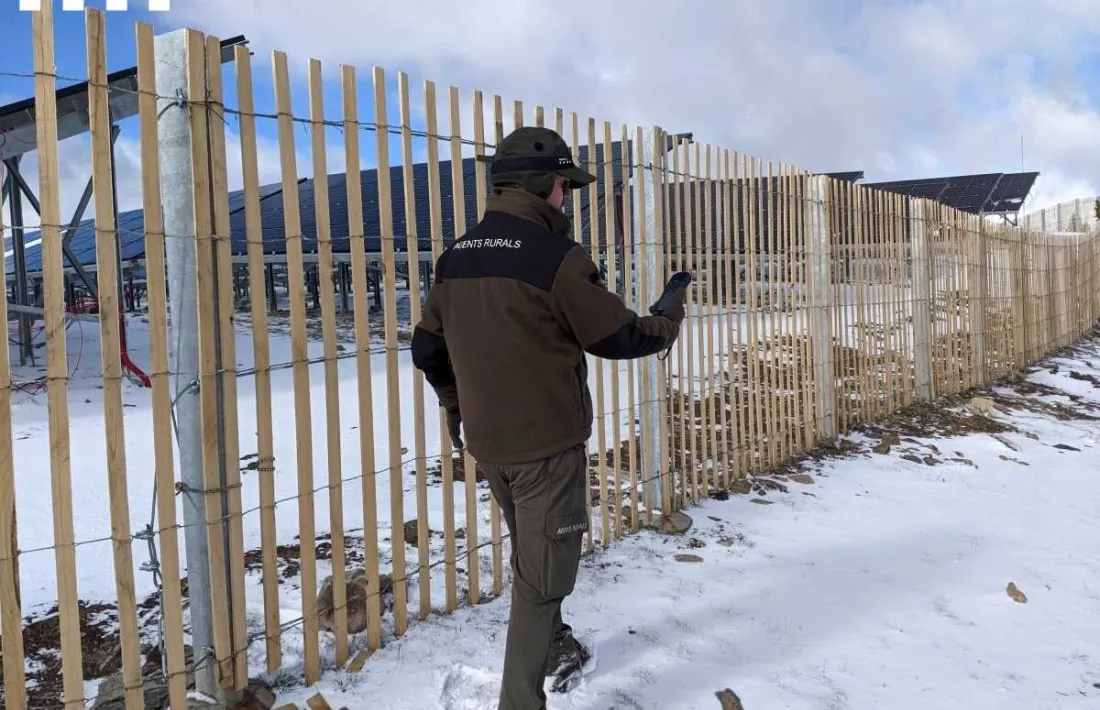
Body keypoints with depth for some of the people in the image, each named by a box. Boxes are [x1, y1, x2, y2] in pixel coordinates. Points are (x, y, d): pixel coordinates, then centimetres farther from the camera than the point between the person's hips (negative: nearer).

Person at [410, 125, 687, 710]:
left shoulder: (455, 258, 4)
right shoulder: (556, 257, -17)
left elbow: (426, 349, 10)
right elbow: (618, 337, -10)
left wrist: (455, 402, 27)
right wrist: (667, 323, 10)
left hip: (487, 442, 8)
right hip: (548, 441, -7)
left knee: (529, 550, 26)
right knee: (544, 570, 5)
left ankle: (552, 646, 47)